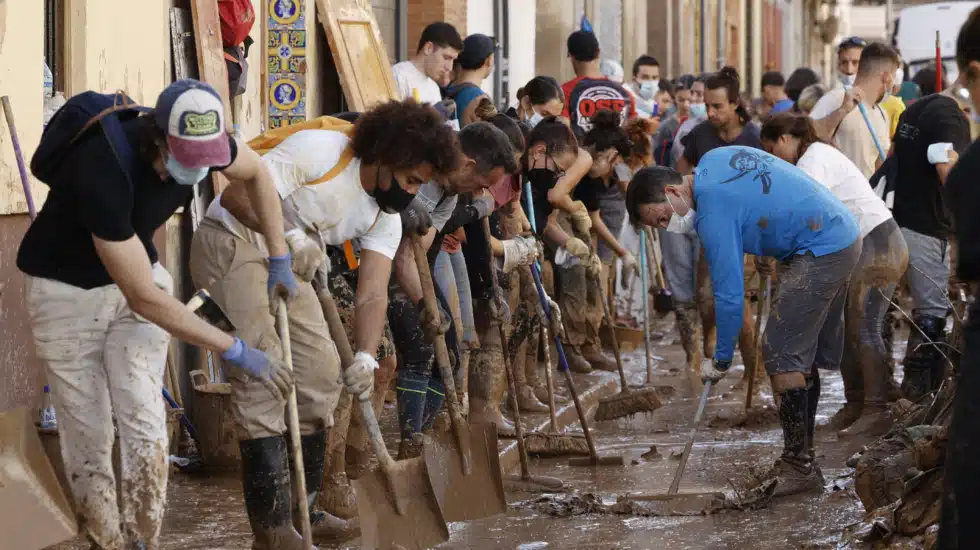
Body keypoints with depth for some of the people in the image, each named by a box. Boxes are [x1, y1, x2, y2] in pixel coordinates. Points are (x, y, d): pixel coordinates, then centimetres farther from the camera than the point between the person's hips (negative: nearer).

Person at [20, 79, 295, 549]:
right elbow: (144, 298, -33)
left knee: (143, 421, -9)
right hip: (67, 287, -4)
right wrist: (235, 351, -29)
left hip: (137, 269, 5)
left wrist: (279, 260, 4)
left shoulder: (201, 142, -20)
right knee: (88, 435, -1)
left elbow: (256, 172, 7)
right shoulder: (104, 171, -38)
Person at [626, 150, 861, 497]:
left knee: (781, 353, -10)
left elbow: (730, 295, -16)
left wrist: (720, 361, -7)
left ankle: (799, 466, -9)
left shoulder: (714, 212, -18)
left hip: (819, 253, -10)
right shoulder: (714, 158, 8)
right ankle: (801, 454, 18)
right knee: (807, 353, 13)